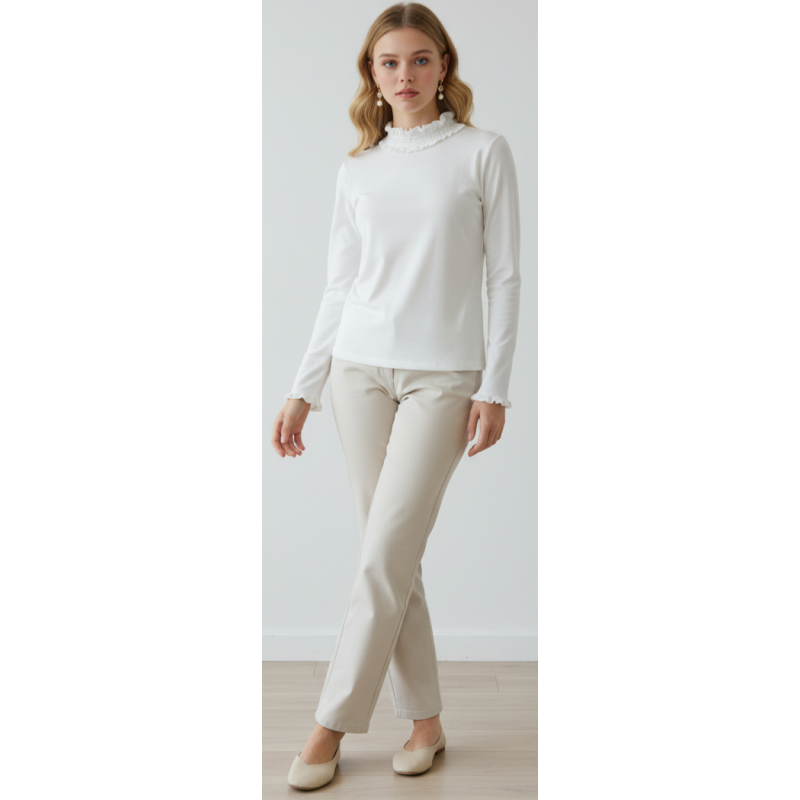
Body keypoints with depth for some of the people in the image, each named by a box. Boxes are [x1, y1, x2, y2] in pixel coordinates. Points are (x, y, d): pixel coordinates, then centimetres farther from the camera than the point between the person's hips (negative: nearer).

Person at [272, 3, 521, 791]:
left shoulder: (483, 153, 2)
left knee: (385, 556, -7)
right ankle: (425, 719, 19)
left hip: (442, 376, -3)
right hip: (360, 371, 4)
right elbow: (339, 290, 13)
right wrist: (302, 390, 9)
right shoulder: (357, 171, 11)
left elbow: (504, 277, 1)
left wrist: (495, 386, -6)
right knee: (393, 557, 5)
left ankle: (332, 724, 6)